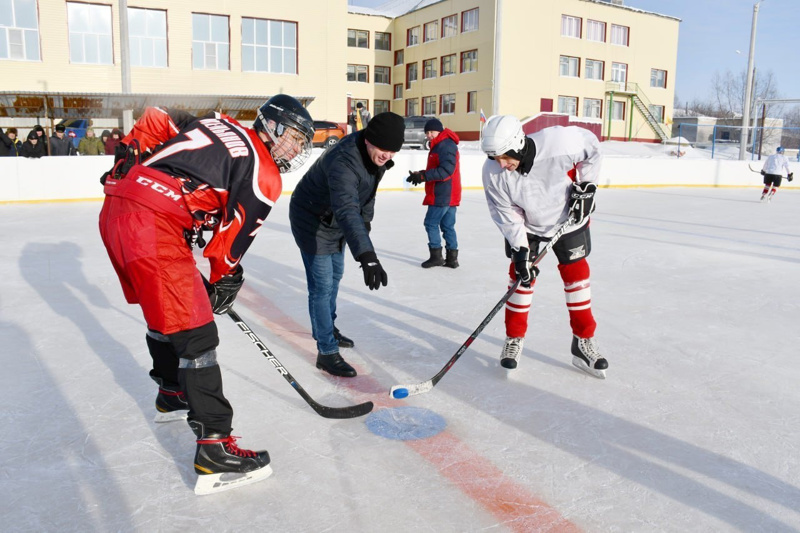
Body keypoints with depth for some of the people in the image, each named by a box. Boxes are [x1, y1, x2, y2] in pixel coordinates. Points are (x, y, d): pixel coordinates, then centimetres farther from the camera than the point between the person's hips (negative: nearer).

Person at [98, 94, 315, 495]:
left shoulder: (216, 124, 20)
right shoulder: (264, 176, -1)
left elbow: (152, 120, 18)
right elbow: (230, 240, 3)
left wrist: (128, 165, 23)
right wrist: (225, 282, 19)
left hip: (115, 208, 10)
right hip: (154, 226, -10)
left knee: (164, 310, 26)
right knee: (194, 333, -7)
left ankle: (172, 395, 47)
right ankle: (214, 451, -4)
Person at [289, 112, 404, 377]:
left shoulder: (375, 154, -11)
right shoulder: (343, 161, -39)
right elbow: (346, 211, -52)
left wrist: (365, 219, 14)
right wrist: (366, 255, -61)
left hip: (335, 220, 9)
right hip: (312, 221, -9)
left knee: (335, 275, 22)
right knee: (322, 286, -7)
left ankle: (326, 328, 43)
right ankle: (327, 352, 3)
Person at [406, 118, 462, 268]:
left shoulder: (446, 146, -14)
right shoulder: (438, 146, 19)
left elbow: (446, 170, -24)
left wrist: (423, 176, -24)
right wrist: (420, 174, 5)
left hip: (443, 195, -10)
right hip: (449, 195, 10)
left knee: (431, 223, -4)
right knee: (448, 226, 10)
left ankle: (436, 255, 2)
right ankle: (452, 258, 14)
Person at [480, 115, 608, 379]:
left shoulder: (560, 142, -35)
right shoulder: (493, 173, -27)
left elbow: (592, 147, -13)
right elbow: (506, 215, -19)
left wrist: (585, 185, -15)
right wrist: (520, 250, -25)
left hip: (568, 218, 0)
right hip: (524, 225, 0)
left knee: (576, 274, 4)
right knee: (521, 275, -2)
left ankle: (583, 342, 16)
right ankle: (514, 338, 15)